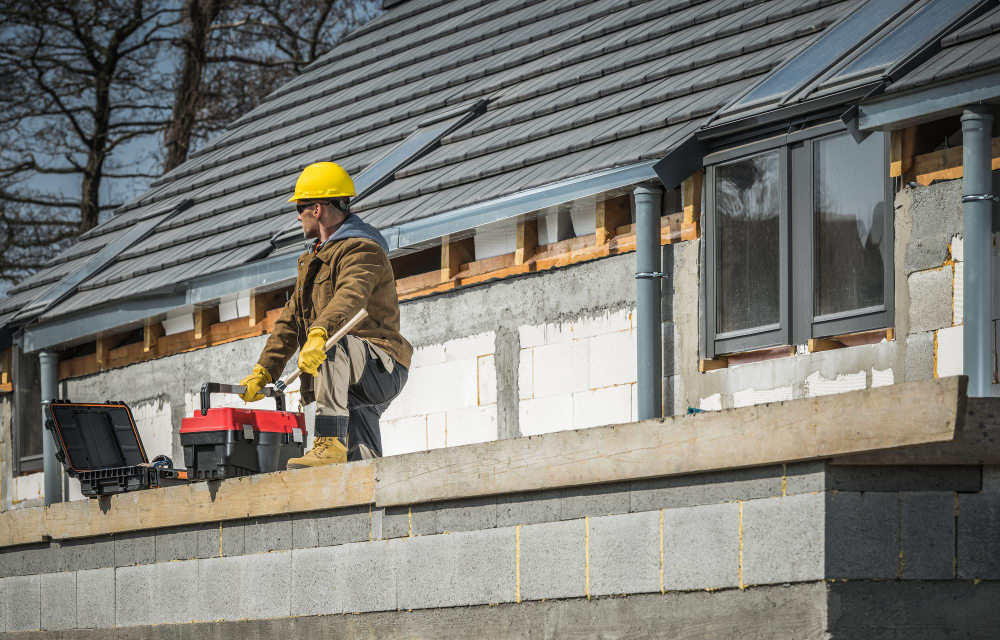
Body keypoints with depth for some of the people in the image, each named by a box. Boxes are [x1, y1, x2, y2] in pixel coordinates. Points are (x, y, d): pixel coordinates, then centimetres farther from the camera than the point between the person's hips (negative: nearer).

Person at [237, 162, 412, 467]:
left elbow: (351, 296, -31)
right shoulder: (314, 259, 23)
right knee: (361, 467, 2)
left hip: (382, 369, -10)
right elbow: (290, 320, 21)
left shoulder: (362, 250, -10)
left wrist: (318, 335, -49)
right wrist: (263, 372, 12)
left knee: (332, 346, -36)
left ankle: (331, 442, -43)